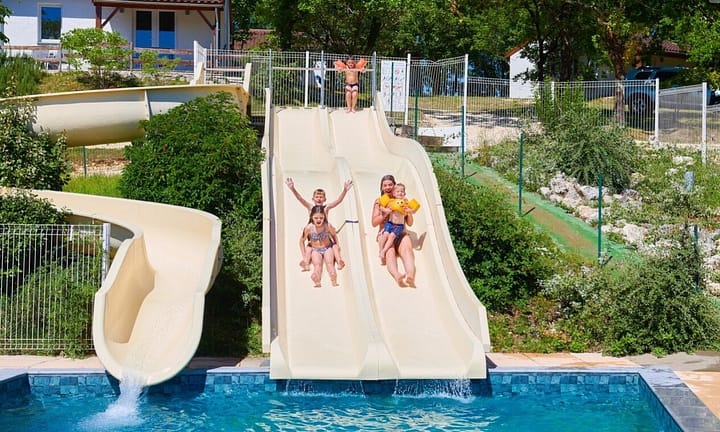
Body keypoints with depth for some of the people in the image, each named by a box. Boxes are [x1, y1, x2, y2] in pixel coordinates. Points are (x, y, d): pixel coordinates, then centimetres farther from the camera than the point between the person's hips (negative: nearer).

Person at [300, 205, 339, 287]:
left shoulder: (327, 226, -15)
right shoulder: (309, 228, -17)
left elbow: (334, 235, 6)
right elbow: (302, 241, -3)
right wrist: (304, 255, -2)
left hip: (327, 248, 0)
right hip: (316, 250, 0)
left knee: (329, 262, -26)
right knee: (317, 264, -26)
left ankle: (334, 282, -34)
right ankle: (317, 282, -43)